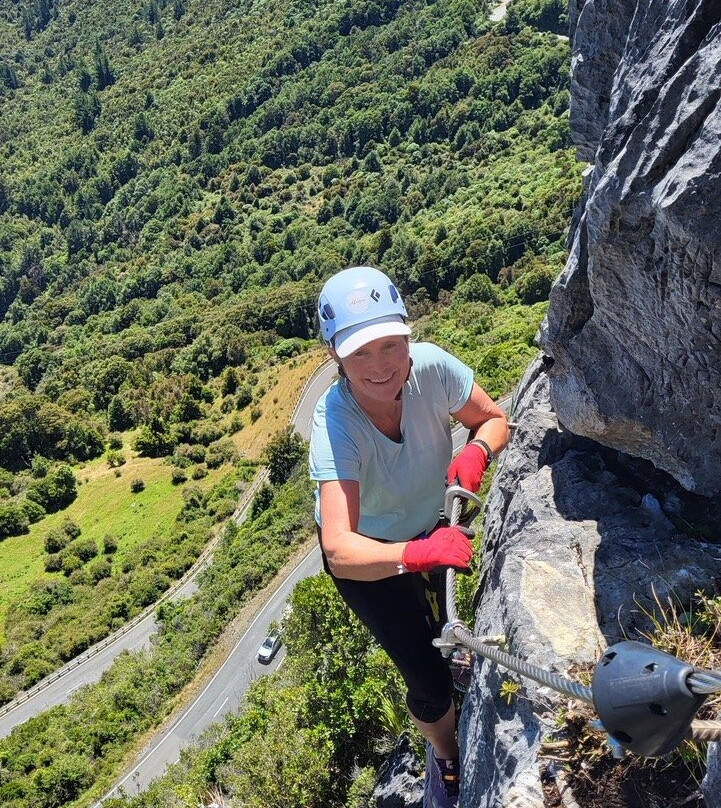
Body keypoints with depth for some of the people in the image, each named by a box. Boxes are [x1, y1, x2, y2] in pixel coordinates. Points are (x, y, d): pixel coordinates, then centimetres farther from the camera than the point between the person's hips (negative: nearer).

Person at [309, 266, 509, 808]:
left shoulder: (431, 365, -30)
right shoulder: (335, 426, -39)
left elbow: (495, 420, -12)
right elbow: (342, 552, -46)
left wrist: (477, 450, -33)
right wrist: (419, 553, -62)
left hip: (434, 524, 4)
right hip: (367, 555, -3)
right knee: (431, 681, 2)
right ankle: (446, 761, 36)